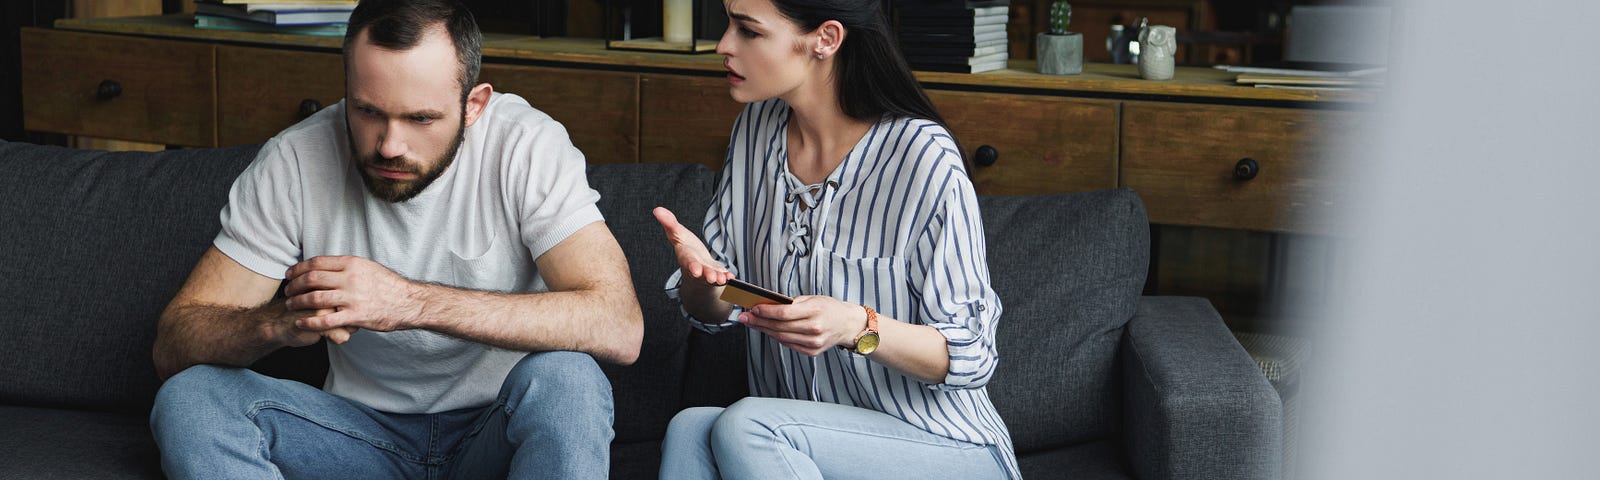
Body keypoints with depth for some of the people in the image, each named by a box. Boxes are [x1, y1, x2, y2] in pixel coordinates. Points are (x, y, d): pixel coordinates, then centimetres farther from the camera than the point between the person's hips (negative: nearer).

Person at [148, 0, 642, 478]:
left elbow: (618, 327, -30)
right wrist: (282, 321, -36)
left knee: (566, 378, -34)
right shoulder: (292, 162, -12)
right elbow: (174, 345, -12)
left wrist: (412, 302, -37)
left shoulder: (529, 147, -18)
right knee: (189, 398, -21)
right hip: (366, 434, 2)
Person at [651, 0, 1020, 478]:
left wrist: (857, 327, -32)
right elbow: (712, 313, 8)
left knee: (745, 427, -30)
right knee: (689, 428, -26)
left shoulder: (926, 160, -19)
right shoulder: (757, 128, 3)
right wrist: (700, 272, -16)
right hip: (795, 430, 6)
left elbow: (970, 357, -15)